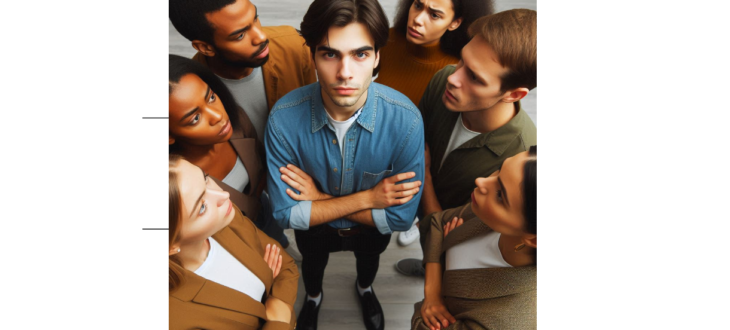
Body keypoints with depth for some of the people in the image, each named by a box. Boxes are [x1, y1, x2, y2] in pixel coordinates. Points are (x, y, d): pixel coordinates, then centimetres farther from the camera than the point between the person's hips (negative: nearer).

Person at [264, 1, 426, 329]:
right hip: (312, 229, 0)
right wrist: (366, 198, -34)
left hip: (372, 229, 1)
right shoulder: (284, 118, -36)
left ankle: (364, 288, 72)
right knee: (312, 264, 33)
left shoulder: (406, 120, -38)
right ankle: (313, 297, 70)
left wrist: (320, 199, -31)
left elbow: (400, 217, -30)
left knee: (369, 259, 35)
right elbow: (285, 213, -29)